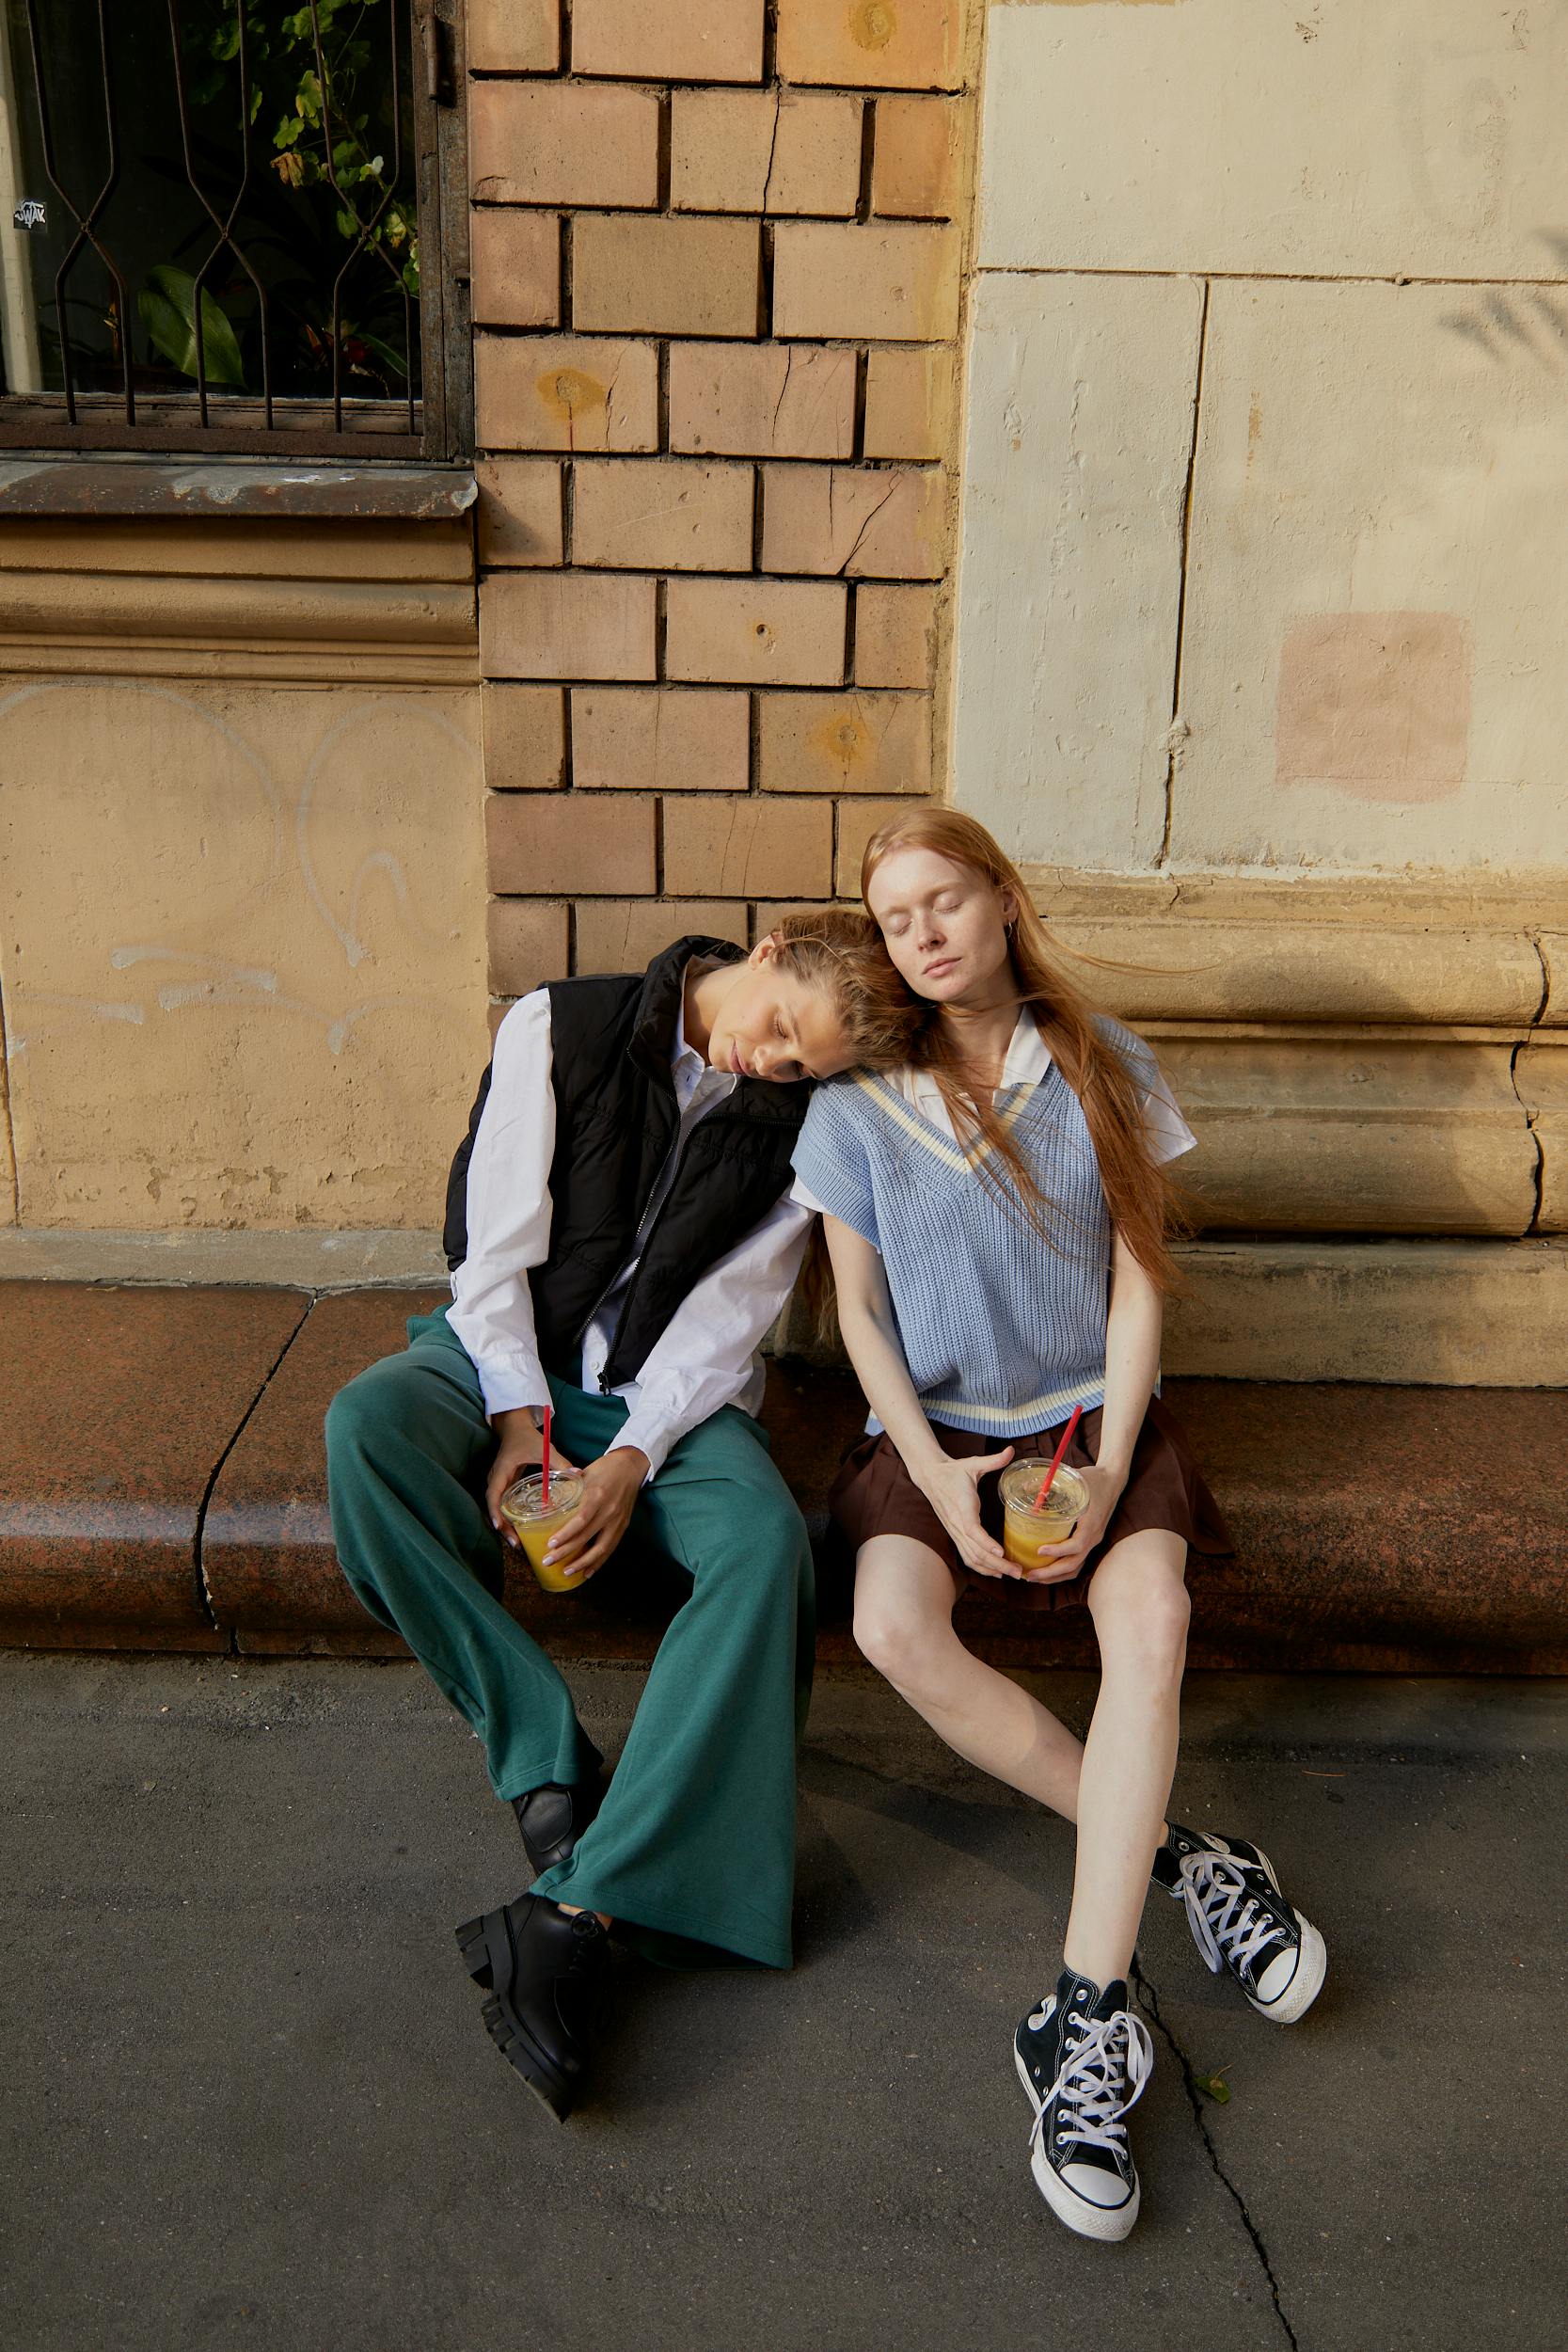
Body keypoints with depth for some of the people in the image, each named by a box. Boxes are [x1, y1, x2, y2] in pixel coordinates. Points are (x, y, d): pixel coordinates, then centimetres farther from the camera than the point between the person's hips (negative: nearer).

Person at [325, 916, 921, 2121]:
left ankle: (582, 1902, -37)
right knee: (365, 1425, -33)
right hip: (511, 1353, 0)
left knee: (765, 1537, -32)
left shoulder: (802, 1124, -2)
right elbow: (494, 1242, -7)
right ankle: (548, 1765, -27)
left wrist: (631, 1458, -22)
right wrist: (520, 1419, -17)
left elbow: (730, 1312, -7)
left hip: (674, 1390, 0)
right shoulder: (558, 1029, -5)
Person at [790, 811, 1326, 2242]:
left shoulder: (1100, 1063, 2)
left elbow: (1137, 1277, 2)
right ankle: (1177, 1857, -15)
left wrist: (1108, 1468, -10)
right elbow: (858, 1307, 2)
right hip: (935, 1423, 0)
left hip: (1091, 1412, 0)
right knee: (895, 1626, -29)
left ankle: (1085, 2021, -25)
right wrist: (936, 1474, -12)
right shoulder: (859, 1099, 1)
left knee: (1152, 1619, -29)